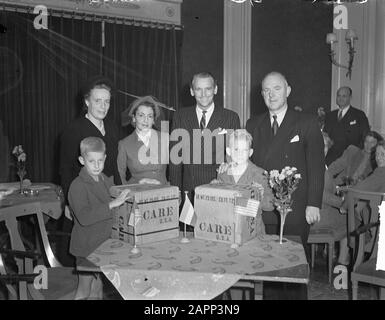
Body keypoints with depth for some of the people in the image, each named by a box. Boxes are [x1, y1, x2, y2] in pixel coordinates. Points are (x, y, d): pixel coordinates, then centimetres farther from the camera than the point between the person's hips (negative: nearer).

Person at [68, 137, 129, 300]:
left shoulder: (107, 181, 5)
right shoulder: (78, 186, -18)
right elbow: (84, 217, -31)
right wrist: (111, 204, -35)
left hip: (104, 244, 6)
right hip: (86, 246, -6)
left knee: (98, 288, 20)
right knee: (84, 290, 9)